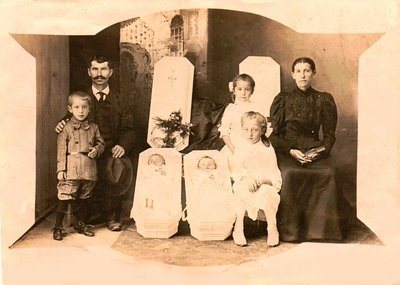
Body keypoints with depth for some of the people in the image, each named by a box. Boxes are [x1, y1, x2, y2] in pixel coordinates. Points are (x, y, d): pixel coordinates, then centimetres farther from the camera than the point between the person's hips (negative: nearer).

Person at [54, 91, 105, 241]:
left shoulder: (93, 127, 10)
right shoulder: (66, 128, -1)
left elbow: (101, 143, 18)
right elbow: (61, 150, -4)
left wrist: (97, 150, -5)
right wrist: (61, 169, -8)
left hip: (88, 169, 4)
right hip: (71, 170, -4)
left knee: (83, 199, 16)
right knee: (64, 198, -4)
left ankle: (81, 224, 31)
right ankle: (57, 228, 8)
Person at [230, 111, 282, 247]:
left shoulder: (267, 149, 3)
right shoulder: (240, 149, 7)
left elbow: (274, 175, 0)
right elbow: (236, 171, 3)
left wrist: (263, 180, -21)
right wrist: (246, 177, -18)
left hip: (265, 184, -1)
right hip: (245, 184, 1)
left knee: (266, 192, -34)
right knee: (242, 189, -33)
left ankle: (272, 228, -17)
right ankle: (238, 228, -22)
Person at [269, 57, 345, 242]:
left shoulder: (324, 100, 12)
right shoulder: (283, 100, 8)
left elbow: (329, 134, 13)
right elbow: (273, 134, 4)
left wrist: (323, 148, -9)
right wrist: (291, 150, -12)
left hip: (315, 150, 1)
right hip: (288, 151, -1)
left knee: (328, 173, -30)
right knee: (290, 174, -33)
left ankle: (322, 227, -16)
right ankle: (289, 229, -21)